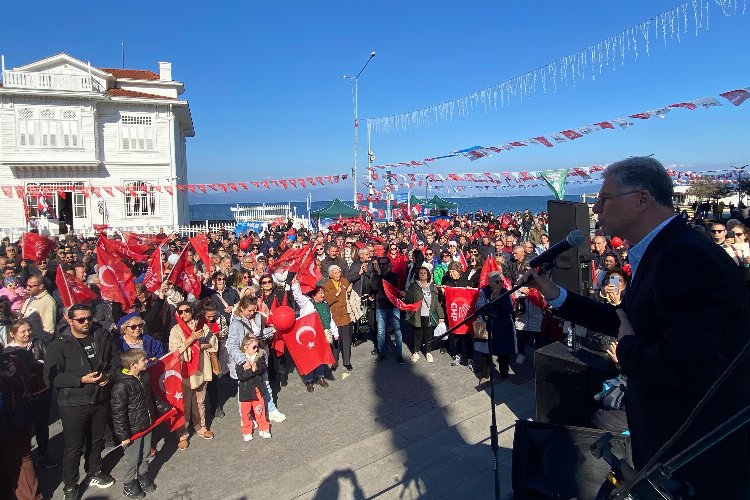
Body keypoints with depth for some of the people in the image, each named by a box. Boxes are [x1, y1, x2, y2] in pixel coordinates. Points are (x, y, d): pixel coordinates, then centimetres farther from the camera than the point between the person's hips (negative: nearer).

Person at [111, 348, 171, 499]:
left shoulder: (144, 376, -2)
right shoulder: (121, 385, -27)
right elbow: (118, 413, -22)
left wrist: (164, 408, 19)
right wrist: (123, 435, -18)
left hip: (147, 424, 7)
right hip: (132, 430, -7)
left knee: (145, 455, 22)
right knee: (133, 460, 11)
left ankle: (143, 477, 43)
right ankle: (129, 485, 33)